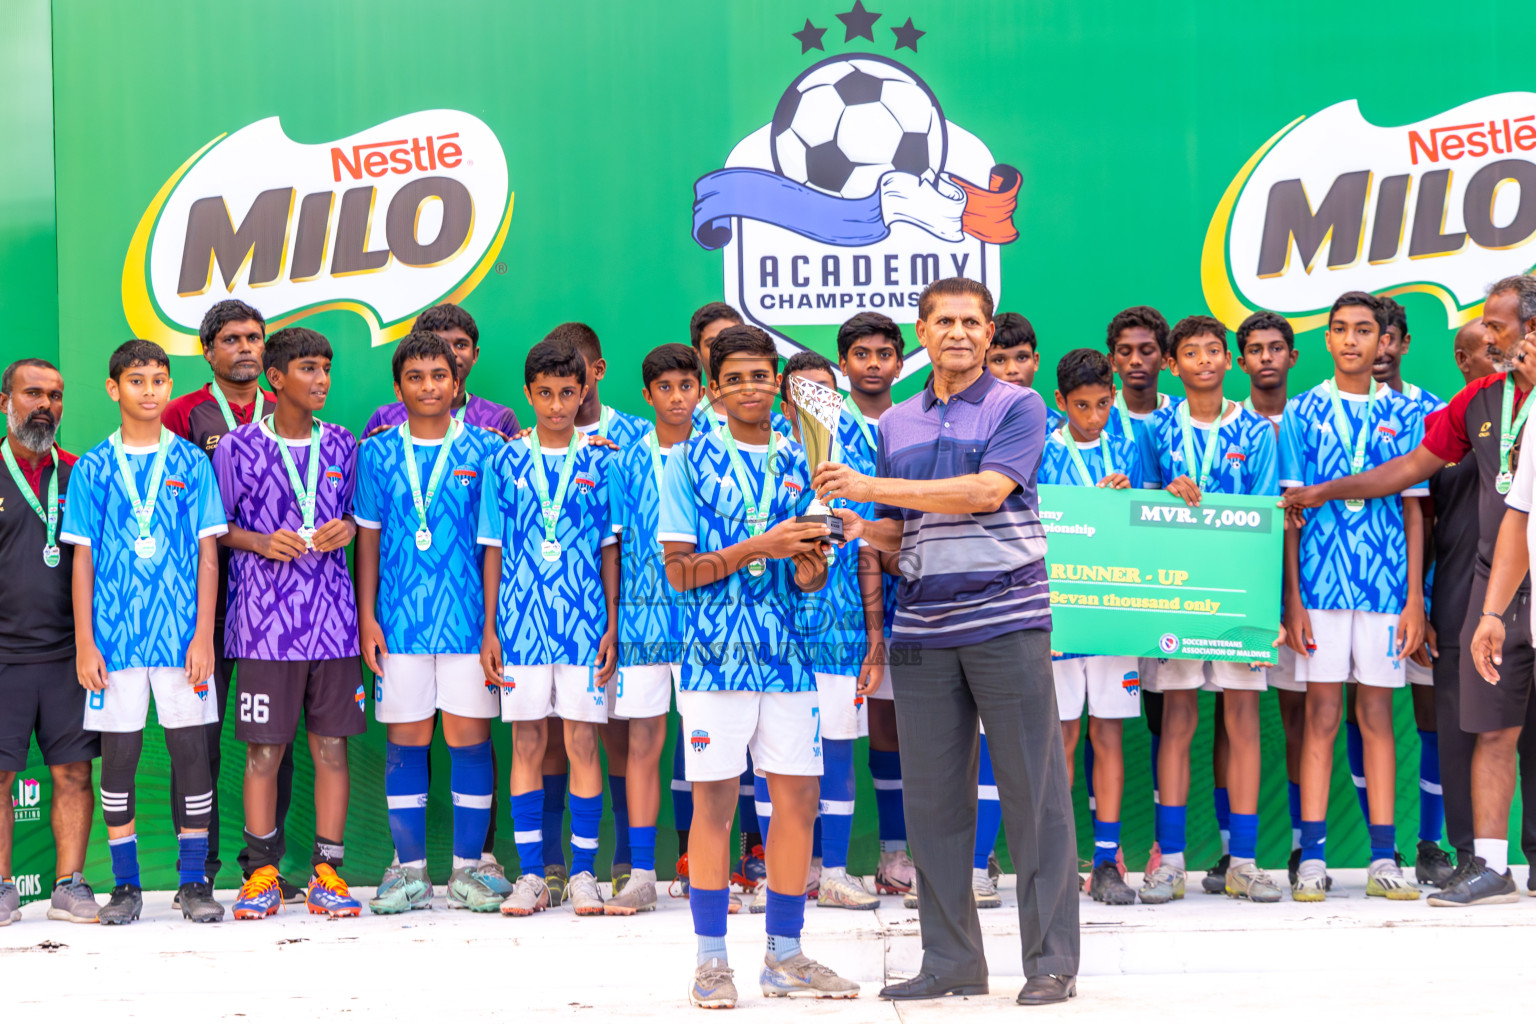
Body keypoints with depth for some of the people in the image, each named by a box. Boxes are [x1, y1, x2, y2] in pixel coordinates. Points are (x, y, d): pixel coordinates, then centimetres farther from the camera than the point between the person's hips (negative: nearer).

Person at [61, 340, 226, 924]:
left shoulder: (191, 463, 5)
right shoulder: (93, 468, 6)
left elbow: (208, 553, 4)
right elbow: (83, 558, 6)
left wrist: (204, 634, -4)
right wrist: (84, 643, -1)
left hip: (182, 634, 0)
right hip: (115, 633, 1)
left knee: (191, 749, -1)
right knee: (118, 754, 3)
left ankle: (194, 882, 8)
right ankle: (125, 887, 13)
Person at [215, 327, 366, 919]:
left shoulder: (343, 447, 11)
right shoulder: (238, 448, 1)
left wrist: (347, 529, -1)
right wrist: (260, 542, -11)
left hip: (333, 621, 3)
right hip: (265, 622, -3)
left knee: (332, 744, 3)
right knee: (264, 749, 0)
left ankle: (327, 870, 11)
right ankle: (261, 871, 11)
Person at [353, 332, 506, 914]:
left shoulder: (485, 449, 3)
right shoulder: (378, 454, 8)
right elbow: (367, 539, 10)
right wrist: (366, 616, 3)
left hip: (468, 616, -1)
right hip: (400, 619, 1)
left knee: (469, 734, 0)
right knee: (405, 739, 4)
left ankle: (470, 866, 10)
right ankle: (409, 869, 12)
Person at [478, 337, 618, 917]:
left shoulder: (600, 463, 4)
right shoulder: (505, 463, 7)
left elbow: (611, 550, 5)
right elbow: (493, 550, 8)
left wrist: (612, 627, -1)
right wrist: (489, 628, 4)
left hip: (585, 623, -1)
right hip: (521, 622, 1)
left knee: (582, 743, -1)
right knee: (527, 743, 4)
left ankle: (583, 873, 8)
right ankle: (531, 875, 11)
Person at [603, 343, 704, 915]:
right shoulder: (628, 462, 10)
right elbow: (615, 547, 10)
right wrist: (608, 622, 4)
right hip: (641, 614, 2)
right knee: (642, 743, 3)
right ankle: (641, 876, 8)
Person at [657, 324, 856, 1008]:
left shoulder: (800, 461, 11)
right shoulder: (692, 461, 1)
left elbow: (812, 567, 13)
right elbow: (680, 571, -5)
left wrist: (809, 571, -10)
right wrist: (760, 547, -16)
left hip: (787, 653, 4)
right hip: (715, 653, -4)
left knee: (798, 797, 3)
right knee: (714, 802, 0)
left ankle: (785, 957, 14)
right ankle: (712, 961, 10)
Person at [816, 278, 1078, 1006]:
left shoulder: (1017, 407, 0)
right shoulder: (895, 424, 16)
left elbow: (987, 490, -16)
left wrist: (874, 488, -17)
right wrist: (862, 530, -3)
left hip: (1005, 618, -5)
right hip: (921, 629, 5)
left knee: (1033, 791, -2)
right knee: (933, 799, 5)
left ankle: (1052, 960, 5)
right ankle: (950, 960, 14)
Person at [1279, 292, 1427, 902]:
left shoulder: (1403, 414, 8)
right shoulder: (1302, 413, 6)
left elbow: (1413, 507, 7)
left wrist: (1415, 598, 0)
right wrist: (1291, 599, -3)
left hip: (1386, 582, 1)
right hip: (1319, 582, -1)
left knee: (1378, 714, 5)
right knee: (1321, 715, -1)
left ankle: (1383, 859, 8)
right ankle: (1312, 858, 2)